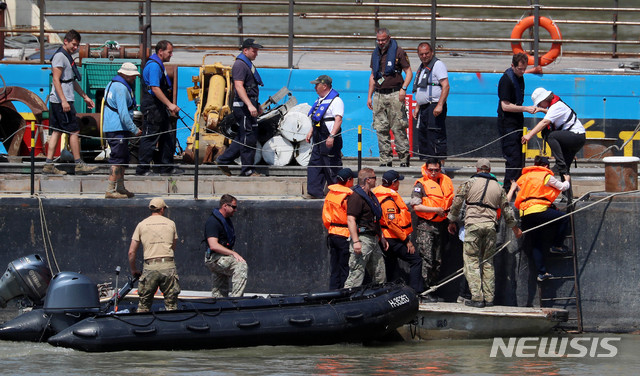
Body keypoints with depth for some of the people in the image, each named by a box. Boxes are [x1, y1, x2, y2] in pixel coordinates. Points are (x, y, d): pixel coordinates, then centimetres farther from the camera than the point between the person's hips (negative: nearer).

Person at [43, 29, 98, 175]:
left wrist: (85, 96, 29)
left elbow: (72, 81, 28)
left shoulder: (67, 57, 19)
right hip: (61, 100, -10)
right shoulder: (60, 56, -12)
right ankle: (79, 165, -4)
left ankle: (48, 164, 7)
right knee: (74, 131, -7)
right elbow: (56, 80, -19)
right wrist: (64, 101, -24)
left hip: (57, 101, 10)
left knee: (56, 132, 8)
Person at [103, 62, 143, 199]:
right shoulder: (121, 88, -16)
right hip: (118, 130, -11)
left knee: (123, 159, 17)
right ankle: (110, 190, -11)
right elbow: (123, 113, -22)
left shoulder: (112, 84, 18)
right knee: (117, 159, -10)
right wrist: (135, 130, -18)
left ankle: (120, 188, 24)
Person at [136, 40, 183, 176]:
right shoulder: (154, 65, -16)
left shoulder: (159, 65, 18)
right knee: (150, 138, -6)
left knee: (168, 137, 12)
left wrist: (170, 107, 24)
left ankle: (166, 167, 17)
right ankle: (142, 169, -1)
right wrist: (170, 104, -25)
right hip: (152, 107, -11)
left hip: (160, 108, 11)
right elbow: (155, 89, -24)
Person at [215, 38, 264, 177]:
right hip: (243, 107, -11)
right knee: (249, 137, -7)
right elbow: (239, 87, -22)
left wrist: (257, 105, 28)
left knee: (242, 137, 13)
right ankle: (247, 169, -2)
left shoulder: (248, 64, 20)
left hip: (249, 105, 11)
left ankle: (223, 160, 19)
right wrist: (250, 105, -28)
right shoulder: (240, 64, -13)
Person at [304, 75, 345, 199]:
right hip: (319, 139, 10)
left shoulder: (335, 100, -14)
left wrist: (331, 136, -32)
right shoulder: (320, 99, 17)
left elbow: (338, 120, -23)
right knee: (314, 164, 8)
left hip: (330, 139, -10)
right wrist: (311, 132, 24)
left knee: (332, 167, -5)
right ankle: (315, 192, 12)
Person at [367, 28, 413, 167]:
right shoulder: (375, 53, 16)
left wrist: (403, 89, -15)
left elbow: (409, 72, -1)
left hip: (394, 94, -5)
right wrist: (369, 96, 17)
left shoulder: (398, 51, -1)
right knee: (381, 129, 2)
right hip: (379, 96, 5)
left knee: (398, 128, -7)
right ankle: (385, 160, 6)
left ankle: (404, 157, -1)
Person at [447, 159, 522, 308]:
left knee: (472, 261, -4)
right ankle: (489, 298, 7)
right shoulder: (498, 187, 17)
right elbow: (506, 210, 22)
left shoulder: (470, 183, 6)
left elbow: (457, 202, 3)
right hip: (490, 225, 3)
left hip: (473, 224, -3)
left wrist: (452, 221, 15)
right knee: (488, 262, 10)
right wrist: (515, 228, 34)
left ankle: (477, 297, -13)